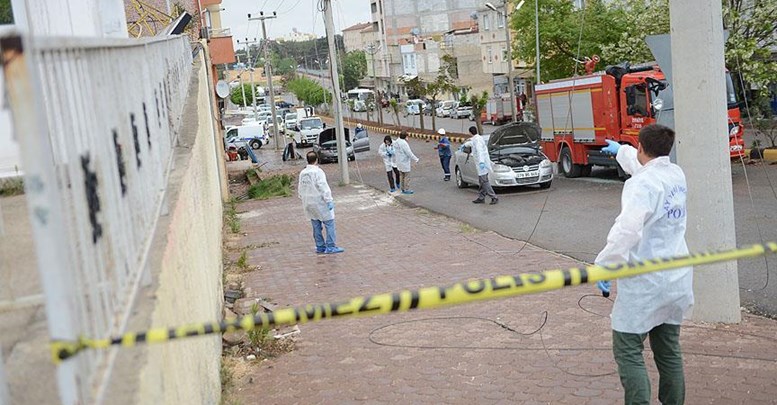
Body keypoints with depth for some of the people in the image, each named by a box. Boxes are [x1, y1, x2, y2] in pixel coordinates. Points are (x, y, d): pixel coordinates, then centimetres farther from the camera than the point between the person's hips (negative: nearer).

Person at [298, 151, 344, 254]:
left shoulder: (302, 173, 7)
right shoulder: (318, 171, -14)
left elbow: (300, 189, 13)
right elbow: (323, 188, -18)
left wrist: (304, 199, 23)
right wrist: (329, 201, -16)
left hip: (308, 203, 8)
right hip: (319, 203, -8)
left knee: (316, 226, 14)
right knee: (329, 223, -2)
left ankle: (320, 247, 19)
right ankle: (330, 247, -4)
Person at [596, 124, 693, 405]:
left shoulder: (641, 184, -19)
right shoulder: (676, 175, 7)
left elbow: (626, 231, -30)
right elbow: (647, 167, 30)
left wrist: (603, 266, -20)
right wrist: (621, 151, 46)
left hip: (644, 284, -8)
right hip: (677, 279, 8)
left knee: (628, 351, 0)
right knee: (669, 351, 18)